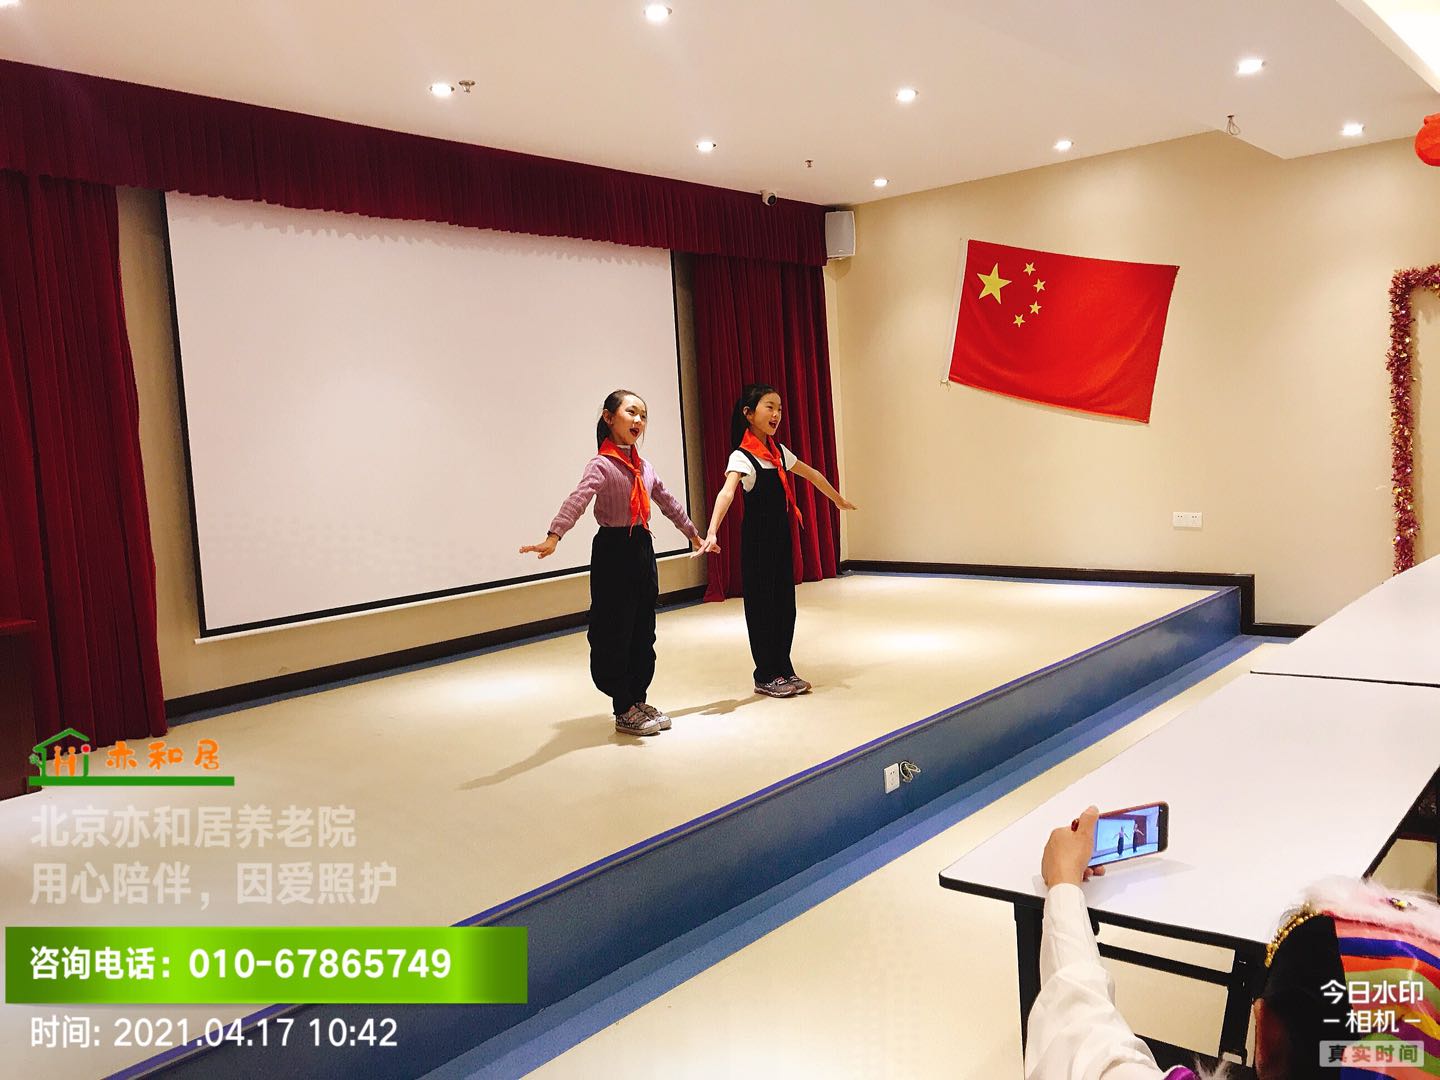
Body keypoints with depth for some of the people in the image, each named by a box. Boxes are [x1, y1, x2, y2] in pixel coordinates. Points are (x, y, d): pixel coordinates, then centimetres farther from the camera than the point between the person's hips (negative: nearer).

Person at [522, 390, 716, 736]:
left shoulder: (643, 466, 11)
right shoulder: (601, 465, -13)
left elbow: (669, 503, 23)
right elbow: (577, 501, -30)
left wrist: (694, 534, 31)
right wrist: (553, 536, -45)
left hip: (643, 550, 8)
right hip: (613, 551, -8)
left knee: (643, 631, 12)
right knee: (615, 633, 0)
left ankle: (638, 701, 25)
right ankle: (624, 712, 10)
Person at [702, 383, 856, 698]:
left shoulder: (779, 452, 8)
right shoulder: (741, 457, -15)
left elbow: (812, 475, 24)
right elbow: (727, 492, -32)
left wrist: (839, 500, 35)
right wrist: (712, 533, -46)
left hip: (781, 536, 7)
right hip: (757, 539, -7)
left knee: (785, 603, 10)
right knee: (761, 604, 1)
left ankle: (784, 669, 20)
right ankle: (766, 677, 11)